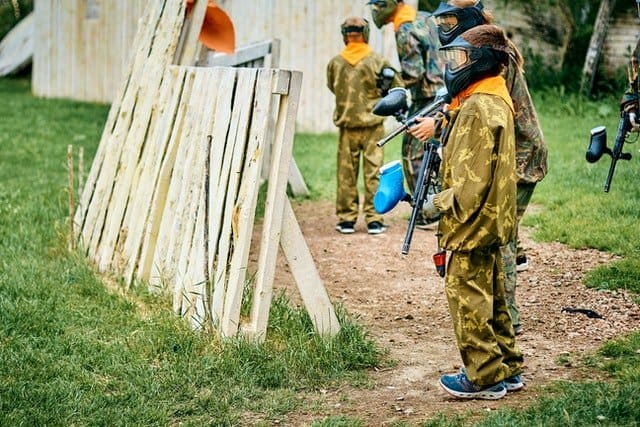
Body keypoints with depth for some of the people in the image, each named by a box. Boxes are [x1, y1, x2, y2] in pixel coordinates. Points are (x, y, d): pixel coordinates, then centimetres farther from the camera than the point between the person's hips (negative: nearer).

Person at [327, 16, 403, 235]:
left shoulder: (335, 63, -3)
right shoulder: (377, 60, -8)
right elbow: (398, 88, -1)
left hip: (347, 124, 1)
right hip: (373, 123, -1)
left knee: (346, 174, 8)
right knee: (373, 172, 4)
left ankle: (346, 219, 12)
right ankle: (374, 219, 4)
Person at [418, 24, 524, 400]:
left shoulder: (477, 108, -20)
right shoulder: (498, 100, 12)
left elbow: (472, 181, -24)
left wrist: (439, 203, -14)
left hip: (472, 223, -10)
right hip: (493, 220, 10)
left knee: (468, 299, -2)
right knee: (492, 297, 16)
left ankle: (484, 379, 5)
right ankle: (508, 370, 24)